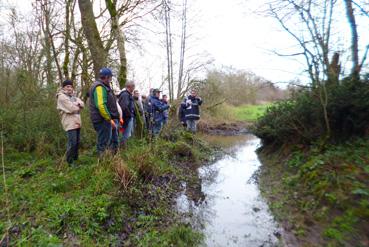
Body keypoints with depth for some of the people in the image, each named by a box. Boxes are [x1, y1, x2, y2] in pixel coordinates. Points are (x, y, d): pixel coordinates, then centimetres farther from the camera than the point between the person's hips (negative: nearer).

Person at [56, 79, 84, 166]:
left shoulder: (73, 96, 20)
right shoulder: (62, 97, -6)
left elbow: (82, 104, 8)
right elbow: (71, 108, -16)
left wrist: (77, 104, -12)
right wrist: (78, 107, 3)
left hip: (77, 122, 9)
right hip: (70, 123, -8)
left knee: (77, 142, 15)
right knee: (72, 143, -11)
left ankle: (75, 158, 29)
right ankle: (70, 162, 0)